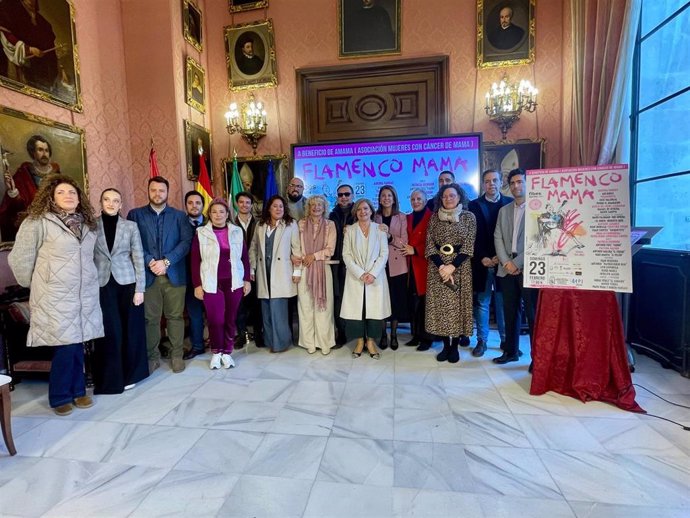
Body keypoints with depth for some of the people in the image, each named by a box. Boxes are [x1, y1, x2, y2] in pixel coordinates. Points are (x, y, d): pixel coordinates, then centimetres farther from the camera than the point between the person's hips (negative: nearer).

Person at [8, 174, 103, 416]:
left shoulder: (87, 223, 11)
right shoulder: (38, 222, -6)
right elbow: (20, 259, -2)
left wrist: (91, 279, 13)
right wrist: (36, 286, 6)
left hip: (86, 295, 5)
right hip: (55, 297, -4)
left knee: (77, 344, 11)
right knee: (64, 347, -1)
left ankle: (78, 390, 26)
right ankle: (60, 396, 18)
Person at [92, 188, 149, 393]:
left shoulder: (130, 226, 2)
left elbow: (138, 258, 0)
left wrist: (139, 289, -5)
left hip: (127, 283, 0)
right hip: (102, 285, 0)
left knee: (130, 330, 7)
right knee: (108, 332, 3)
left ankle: (128, 375, 24)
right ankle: (109, 378, 19)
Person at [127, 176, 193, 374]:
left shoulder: (179, 216, 8)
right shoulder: (135, 215, 8)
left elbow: (186, 242, -2)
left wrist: (166, 262, -12)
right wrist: (150, 262, -14)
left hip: (174, 274, 0)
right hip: (148, 274, 0)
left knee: (175, 316, 6)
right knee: (150, 318, 5)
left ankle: (177, 356, 16)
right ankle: (152, 356, 19)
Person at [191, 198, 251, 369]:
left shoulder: (237, 232, 4)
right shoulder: (201, 233, -1)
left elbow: (244, 257, 7)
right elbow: (195, 261, 0)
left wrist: (247, 280, 4)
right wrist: (197, 285, -4)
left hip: (233, 282, 2)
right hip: (211, 283, -1)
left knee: (230, 319, 7)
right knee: (215, 320, 1)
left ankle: (227, 352, 23)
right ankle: (216, 352, 22)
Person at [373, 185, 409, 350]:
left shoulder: (402, 217, 2)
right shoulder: (375, 217, 7)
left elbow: (404, 242, -7)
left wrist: (389, 236, -20)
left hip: (397, 265, -1)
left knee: (396, 299, 4)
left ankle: (394, 335, 18)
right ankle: (383, 334, 16)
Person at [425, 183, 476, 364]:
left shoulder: (468, 217, 2)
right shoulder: (434, 217, 7)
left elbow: (469, 246, -5)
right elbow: (429, 244, 1)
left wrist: (452, 266, -14)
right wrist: (441, 266, -12)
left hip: (460, 267, -1)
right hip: (437, 266, 2)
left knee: (457, 305, 0)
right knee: (440, 305, 2)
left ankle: (455, 347, 13)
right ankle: (446, 345, 15)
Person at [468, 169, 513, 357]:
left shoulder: (510, 203, 7)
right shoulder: (474, 205, 6)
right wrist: (482, 258, -9)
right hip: (482, 262, 0)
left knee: (503, 303, 5)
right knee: (481, 303, 5)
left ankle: (506, 340, 19)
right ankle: (481, 341, 14)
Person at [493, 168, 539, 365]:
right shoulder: (504, 210, 16)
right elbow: (498, 238, 9)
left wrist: (519, 263, -12)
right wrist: (506, 262, -5)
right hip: (507, 268, 5)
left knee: (533, 314, 0)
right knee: (510, 312, 10)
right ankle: (511, 351, 22)